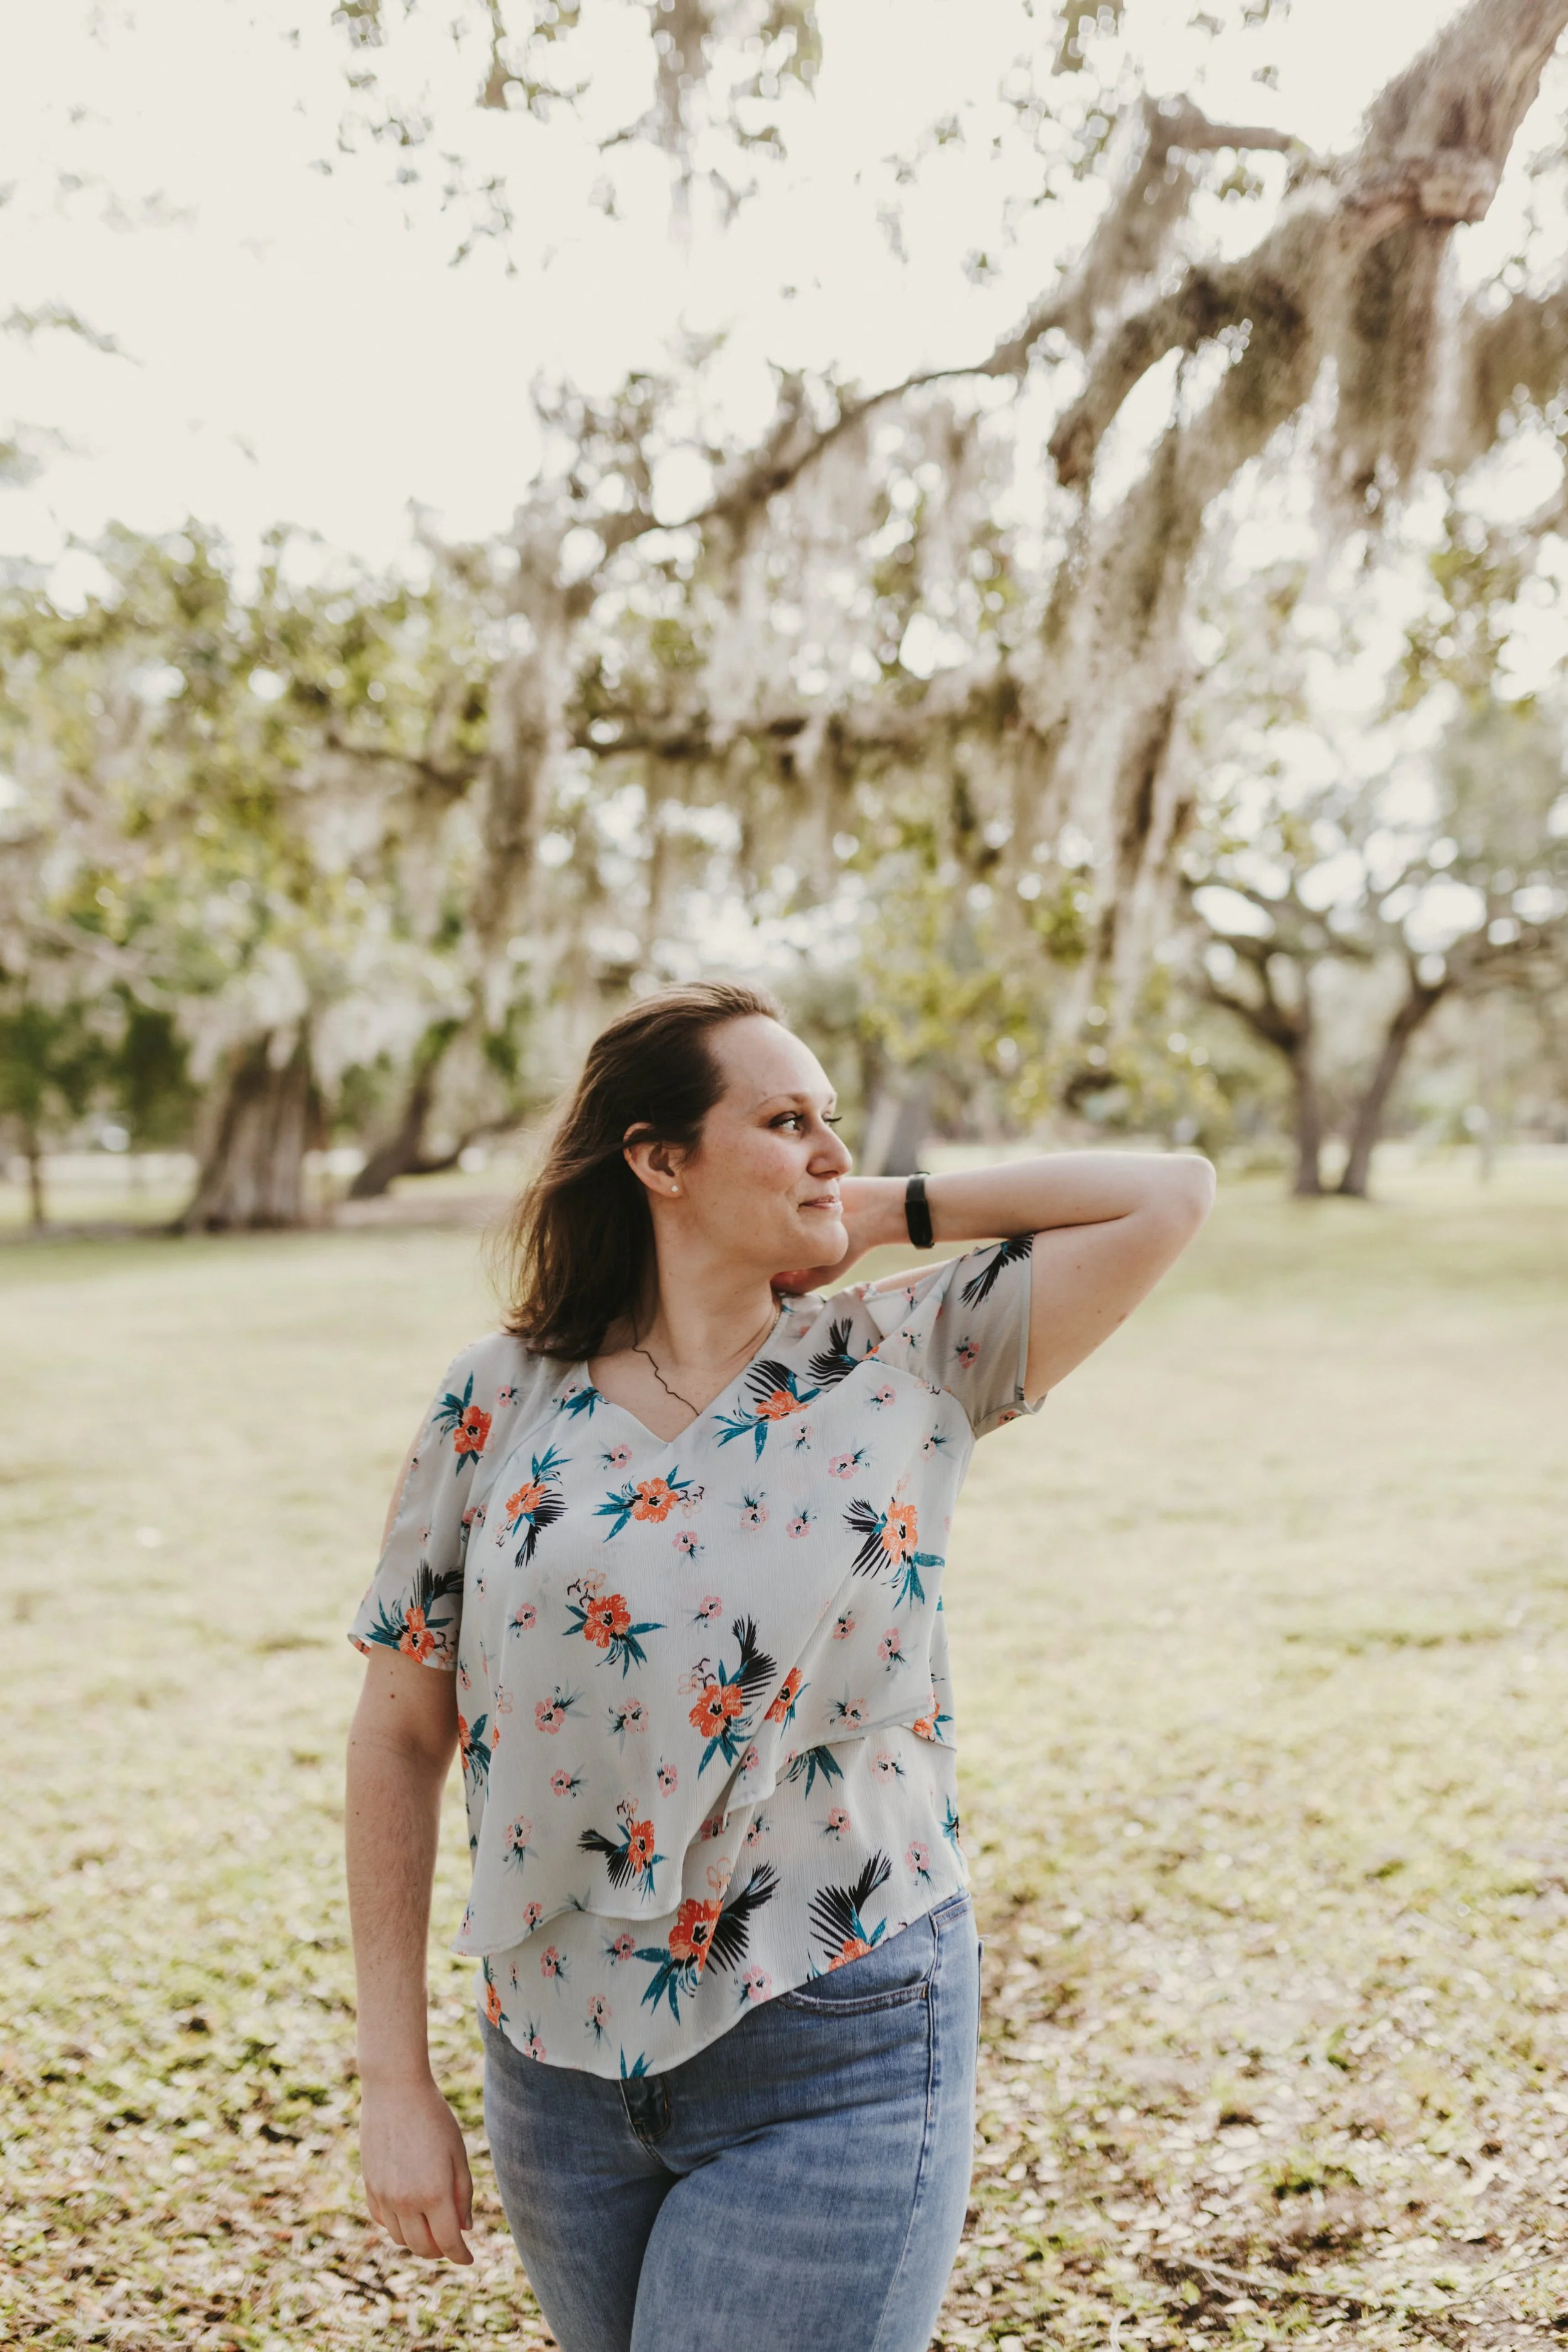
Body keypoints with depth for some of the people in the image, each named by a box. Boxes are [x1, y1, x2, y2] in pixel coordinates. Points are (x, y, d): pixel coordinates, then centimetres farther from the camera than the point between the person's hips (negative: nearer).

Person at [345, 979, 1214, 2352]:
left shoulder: (906, 1366, -5)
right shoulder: (498, 1402, -5)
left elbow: (1173, 1194, -9)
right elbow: (401, 1738, 0)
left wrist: (895, 1209, -5)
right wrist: (394, 2081, 0)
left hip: (837, 2061, -2)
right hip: (562, 2058, 2)